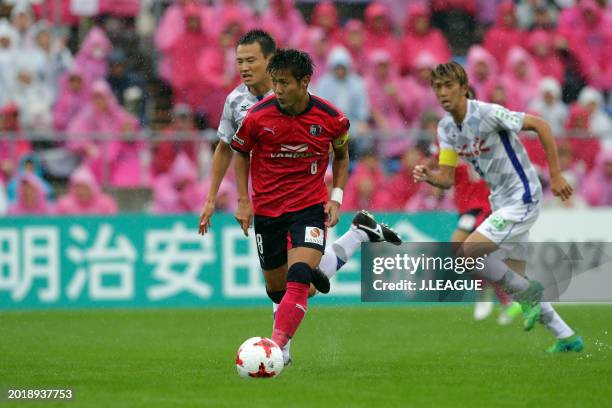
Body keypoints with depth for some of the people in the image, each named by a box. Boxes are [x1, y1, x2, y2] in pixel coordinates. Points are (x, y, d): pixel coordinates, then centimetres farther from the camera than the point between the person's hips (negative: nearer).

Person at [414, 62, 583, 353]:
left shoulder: (487, 113, -20)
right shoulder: (446, 127, 4)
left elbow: (540, 125, -16)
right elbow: (447, 178, 5)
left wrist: (555, 175, -17)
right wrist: (427, 176, -18)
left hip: (522, 198, -9)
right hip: (502, 203, 9)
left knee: (466, 254, -19)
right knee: (515, 278, 12)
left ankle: (528, 293, -1)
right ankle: (567, 337, 23)